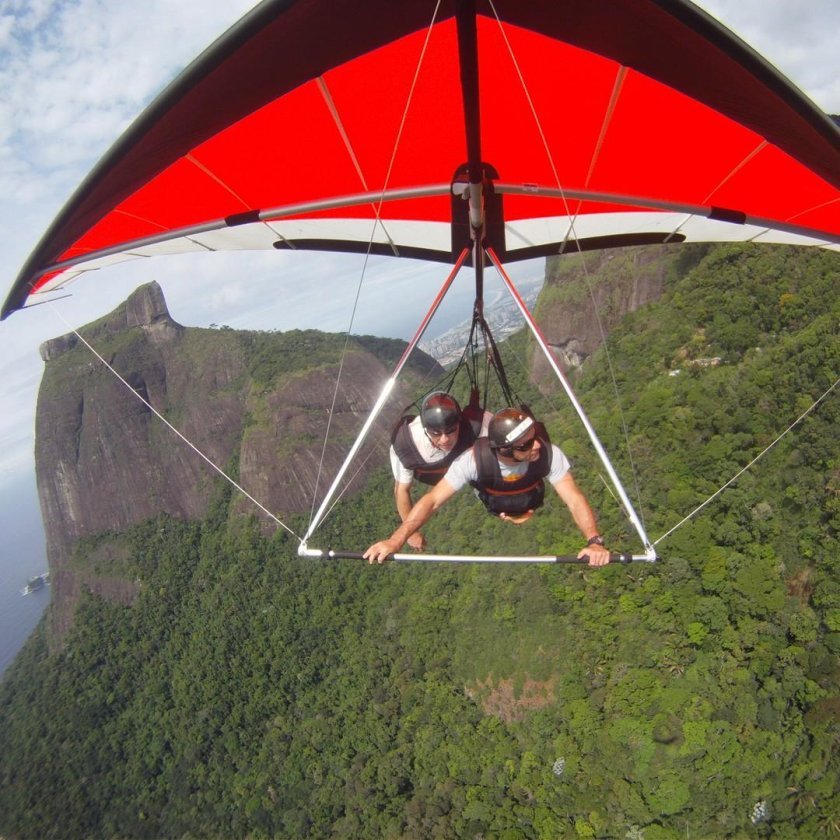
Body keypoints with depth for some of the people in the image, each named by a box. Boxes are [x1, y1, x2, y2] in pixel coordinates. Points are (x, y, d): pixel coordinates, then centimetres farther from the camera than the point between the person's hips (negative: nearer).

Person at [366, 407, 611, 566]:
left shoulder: (548, 453, -40)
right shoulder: (475, 459, -44)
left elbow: (574, 498, -42)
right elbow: (433, 499, -45)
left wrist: (595, 541, -60)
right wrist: (395, 540, -56)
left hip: (530, 505, 1)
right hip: (490, 510, -1)